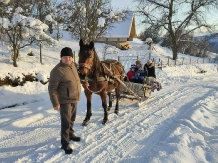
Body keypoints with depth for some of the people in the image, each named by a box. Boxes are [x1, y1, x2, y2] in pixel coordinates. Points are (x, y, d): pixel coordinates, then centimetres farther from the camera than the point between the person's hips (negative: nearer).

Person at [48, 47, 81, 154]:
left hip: (74, 99, 8)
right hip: (65, 101, -8)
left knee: (72, 120, 24)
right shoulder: (57, 70, -24)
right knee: (66, 122, -2)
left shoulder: (73, 65, 2)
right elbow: (52, 88, -22)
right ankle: (65, 144, 12)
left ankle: (70, 134, 46)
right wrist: (55, 103, -23)